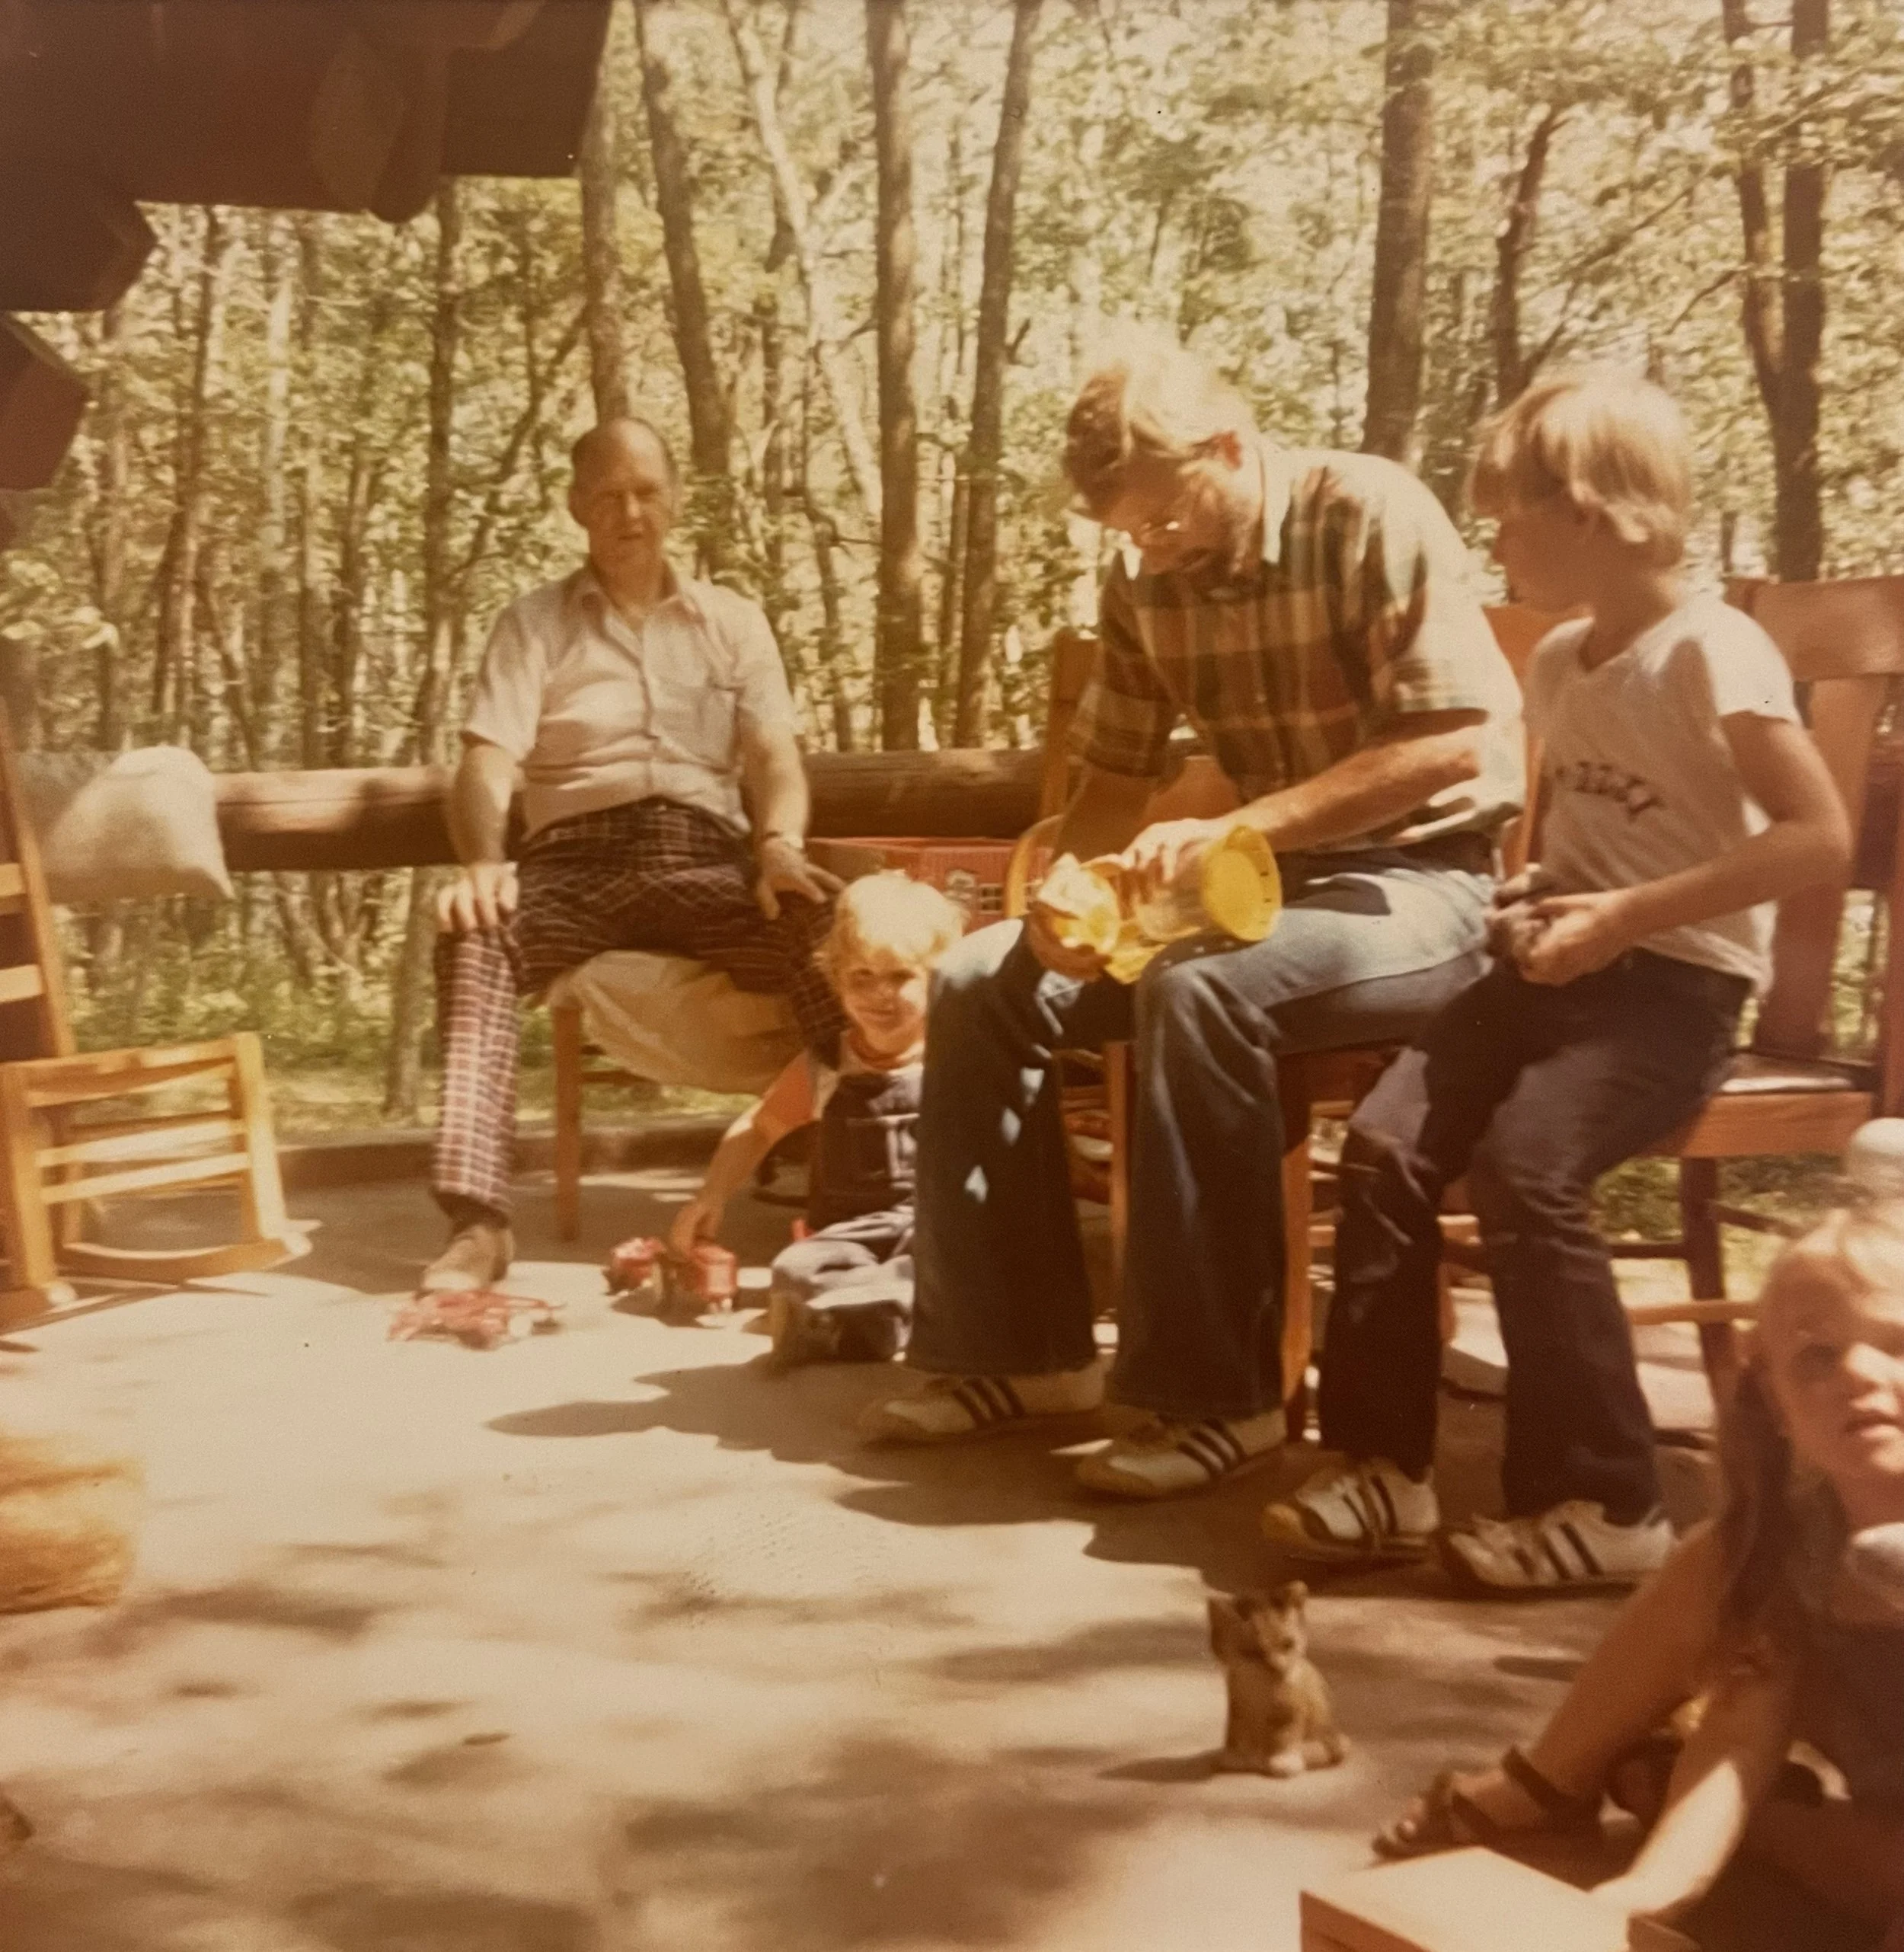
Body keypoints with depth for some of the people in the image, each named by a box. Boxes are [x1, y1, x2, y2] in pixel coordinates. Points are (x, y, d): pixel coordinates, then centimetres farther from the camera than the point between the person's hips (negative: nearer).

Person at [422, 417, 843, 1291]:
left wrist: (781, 844, -16)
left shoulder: (734, 622, 20)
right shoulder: (533, 624, 15)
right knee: (473, 935, -35)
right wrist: (483, 861, -22)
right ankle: (478, 1220, -40)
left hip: (708, 859, 1)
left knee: (833, 928, -32)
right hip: (580, 859, 0)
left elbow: (775, 757, 8)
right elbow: (488, 763, 1)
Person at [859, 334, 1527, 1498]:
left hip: (1424, 878, -7)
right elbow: (1115, 781, 10)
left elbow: (1457, 742, -23)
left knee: (1200, 991, -36)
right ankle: (1020, 1347, 3)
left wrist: (1239, 826, -29)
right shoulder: (1148, 585, 4)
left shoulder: (1372, 518, -16)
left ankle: (1220, 1391, -25)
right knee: (981, 982, -3)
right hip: (1267, 879, 8)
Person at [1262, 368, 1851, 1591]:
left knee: (1525, 1164, -28)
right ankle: (1386, 1464, -6)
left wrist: (1629, 914, -20)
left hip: (1678, 981, -7)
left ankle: (1605, 1503, -15)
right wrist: (1535, 904, 7)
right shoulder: (1560, 661, 14)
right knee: (1386, 1143, -14)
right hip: (1565, 969, 7)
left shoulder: (1712, 650, -11)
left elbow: (1820, 837, -17)